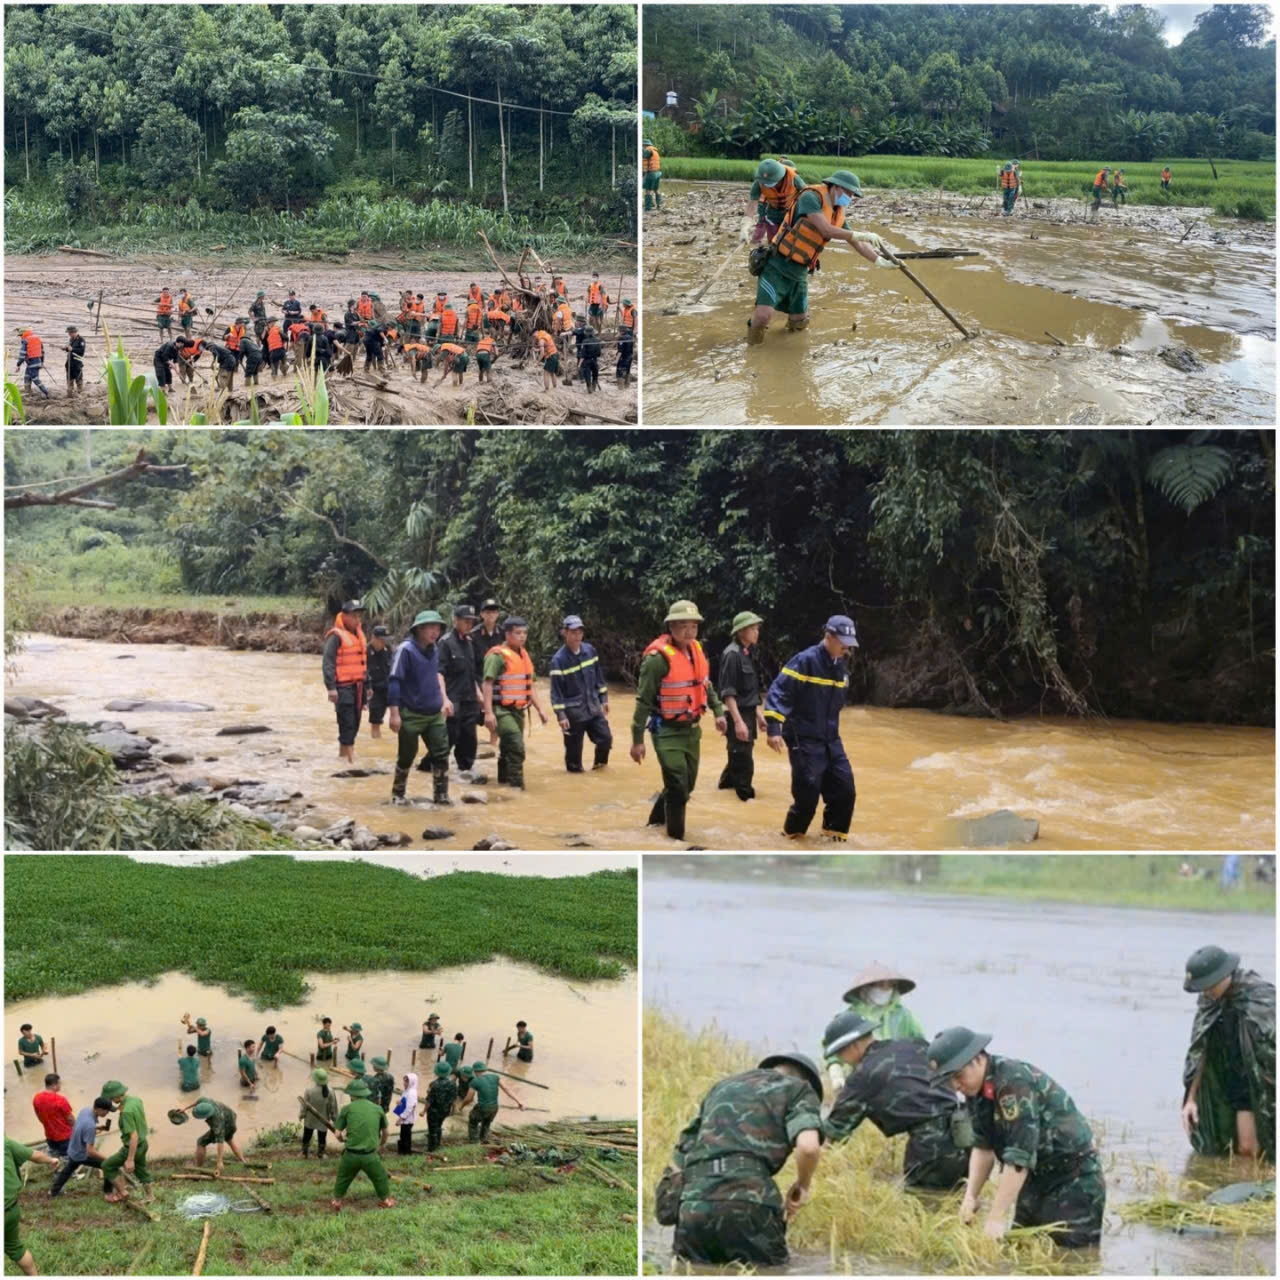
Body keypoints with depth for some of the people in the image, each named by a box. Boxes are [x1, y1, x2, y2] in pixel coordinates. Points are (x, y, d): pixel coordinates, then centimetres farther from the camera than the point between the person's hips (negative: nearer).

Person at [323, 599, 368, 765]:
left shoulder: (359, 634, 15)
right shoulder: (336, 636, -12)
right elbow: (327, 663, -16)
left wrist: (367, 685, 23)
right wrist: (331, 687, -22)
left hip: (358, 685, 8)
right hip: (343, 687, -8)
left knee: (355, 722, 12)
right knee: (347, 722, -10)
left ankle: (343, 752, 25)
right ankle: (351, 757, -10)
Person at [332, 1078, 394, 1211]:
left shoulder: (347, 1109, -1)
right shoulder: (377, 1109, 5)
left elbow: (338, 1135, 1)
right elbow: (385, 1132, 18)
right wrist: (381, 1145, 38)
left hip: (351, 1155, 0)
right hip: (370, 1155, 0)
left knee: (342, 1179, 24)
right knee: (381, 1179, 23)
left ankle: (336, 1202, 35)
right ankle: (386, 1201, 33)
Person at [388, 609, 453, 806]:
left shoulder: (434, 650, 5)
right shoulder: (406, 649, -15)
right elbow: (394, 681, -17)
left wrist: (444, 699, 15)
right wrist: (395, 713, -21)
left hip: (434, 714, 6)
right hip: (411, 714, -6)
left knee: (441, 754, -1)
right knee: (406, 757, 7)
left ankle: (441, 795, 5)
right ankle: (397, 795, 26)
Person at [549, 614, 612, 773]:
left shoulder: (590, 651, 2)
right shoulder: (558, 659, -14)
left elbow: (598, 676, 13)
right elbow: (556, 690, -14)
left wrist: (603, 699, 13)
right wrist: (560, 715, -17)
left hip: (594, 707, 5)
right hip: (573, 712, -5)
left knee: (605, 738, 3)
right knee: (574, 746, 0)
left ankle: (600, 763, 28)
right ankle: (574, 767, 20)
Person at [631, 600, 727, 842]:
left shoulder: (697, 650, 2)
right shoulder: (658, 658, -21)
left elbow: (706, 684, 20)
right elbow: (643, 700, -17)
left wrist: (718, 711, 10)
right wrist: (637, 740, -15)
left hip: (692, 729, 8)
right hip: (668, 732, -8)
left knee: (687, 785, 17)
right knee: (677, 786, -9)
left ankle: (657, 818, 40)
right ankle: (676, 838, 4)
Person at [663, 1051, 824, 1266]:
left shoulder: (723, 1086, 34)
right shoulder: (799, 1089, 16)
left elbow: (679, 1156, 32)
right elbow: (808, 1146, -6)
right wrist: (802, 1185, 13)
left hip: (693, 1204, 5)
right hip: (747, 1204, -5)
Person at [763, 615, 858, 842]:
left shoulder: (840, 667, 9)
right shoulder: (805, 661, -16)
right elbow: (778, 693, -20)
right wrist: (774, 728, -26)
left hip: (831, 740, 7)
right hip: (804, 740, -7)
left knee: (845, 787, 4)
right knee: (808, 790, -8)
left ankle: (835, 831, 22)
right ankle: (793, 832, 15)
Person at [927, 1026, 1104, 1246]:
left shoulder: (1015, 1082, -27)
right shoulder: (978, 1088, 1)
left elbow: (1019, 1157, -30)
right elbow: (982, 1146, 7)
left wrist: (997, 1218, -29)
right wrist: (971, 1197, -5)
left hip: (1073, 1181, -9)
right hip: (1035, 1182, 9)